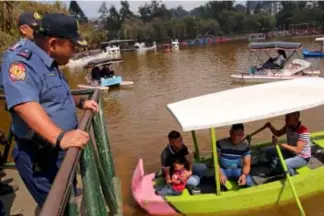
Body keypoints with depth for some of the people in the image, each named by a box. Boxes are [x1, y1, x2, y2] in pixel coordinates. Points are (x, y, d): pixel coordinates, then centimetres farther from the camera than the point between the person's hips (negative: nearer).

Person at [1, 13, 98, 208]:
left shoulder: (49, 63, 11)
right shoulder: (21, 61, -22)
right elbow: (24, 104, -39)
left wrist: (80, 102, 15)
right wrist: (59, 137, -50)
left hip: (62, 152, 10)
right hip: (40, 157, -10)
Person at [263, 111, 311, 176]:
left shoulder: (304, 132, -31)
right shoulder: (288, 126, -9)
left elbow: (297, 150, -35)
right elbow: (278, 133, 8)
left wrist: (280, 144, -41)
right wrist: (270, 126, -12)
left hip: (302, 157, -8)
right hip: (290, 152, 8)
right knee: (268, 150, 1)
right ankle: (276, 170, 21)